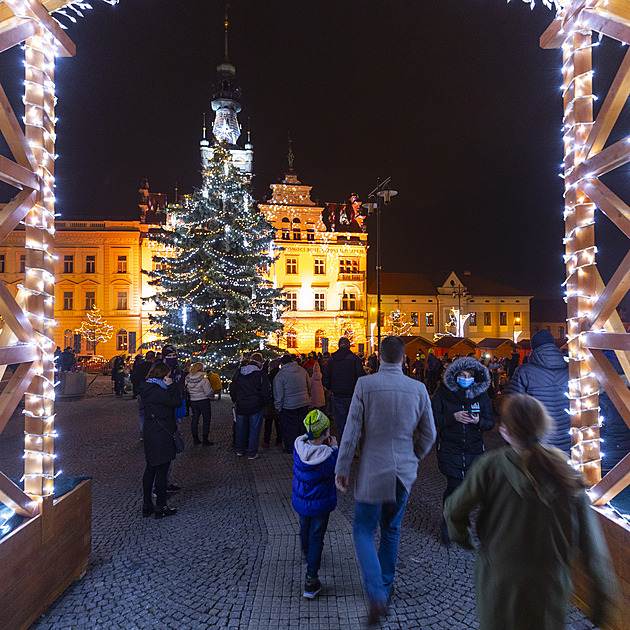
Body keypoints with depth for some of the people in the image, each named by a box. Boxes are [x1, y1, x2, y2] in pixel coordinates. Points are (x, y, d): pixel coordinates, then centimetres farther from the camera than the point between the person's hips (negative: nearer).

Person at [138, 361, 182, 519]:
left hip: (151, 435, 10)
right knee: (161, 471, 2)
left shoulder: (147, 389, 9)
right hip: (161, 436, -10)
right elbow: (177, 402, -18)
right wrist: (171, 386, -13)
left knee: (150, 469, 17)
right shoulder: (157, 391, -21)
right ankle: (160, 507, 13)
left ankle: (147, 505, 27)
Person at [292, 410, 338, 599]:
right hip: (320, 503, -5)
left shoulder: (298, 446, -18)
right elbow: (336, 471, -12)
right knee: (316, 537, 10)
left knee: (305, 528, 30)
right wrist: (333, 448, -9)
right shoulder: (327, 456, -31)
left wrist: (323, 446, -3)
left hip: (300, 499, 5)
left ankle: (306, 554, 59)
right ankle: (311, 582, 15)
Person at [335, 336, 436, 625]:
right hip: (403, 474, 4)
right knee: (391, 531, 22)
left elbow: (352, 431, -13)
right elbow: (429, 434, 3)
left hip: (372, 473, -3)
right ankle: (385, 587, 38)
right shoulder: (418, 389, -5)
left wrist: (341, 470, -3)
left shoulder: (365, 385, -14)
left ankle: (376, 595, 1)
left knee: (363, 531, 13)